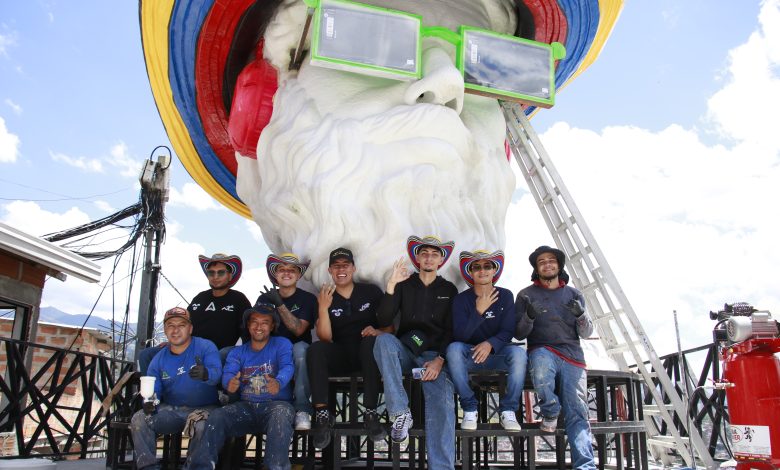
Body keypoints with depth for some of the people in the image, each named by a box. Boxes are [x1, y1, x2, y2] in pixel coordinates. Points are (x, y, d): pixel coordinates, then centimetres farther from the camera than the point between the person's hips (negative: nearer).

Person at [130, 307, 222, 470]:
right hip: (171, 410, 5)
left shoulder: (206, 347, -4)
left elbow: (216, 372, -21)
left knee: (204, 426, -36)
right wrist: (149, 402, -18)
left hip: (203, 408, -4)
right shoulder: (158, 360, 10)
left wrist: (206, 374, -47)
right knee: (139, 420, -16)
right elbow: (153, 390, 8)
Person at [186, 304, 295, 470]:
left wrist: (278, 383, -41)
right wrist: (230, 383, -32)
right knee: (216, 416, -24)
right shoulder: (237, 352, 17)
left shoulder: (282, 344, 6)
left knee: (280, 414, -38)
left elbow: (287, 367, -15)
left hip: (276, 403, -3)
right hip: (246, 406, 3)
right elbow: (228, 374, -3)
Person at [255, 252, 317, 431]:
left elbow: (299, 329, -11)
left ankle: (302, 410, -31)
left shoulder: (308, 299, 2)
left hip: (297, 357, -2)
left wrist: (280, 304, -19)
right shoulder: (265, 299, 11)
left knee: (300, 347, -37)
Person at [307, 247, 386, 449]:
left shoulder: (371, 292, 7)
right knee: (316, 349, -29)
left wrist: (379, 331, -17)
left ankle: (371, 413, -32)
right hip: (340, 357, 1)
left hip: (366, 355, -1)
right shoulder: (325, 298, 7)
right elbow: (325, 339, -4)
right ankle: (322, 415, -30)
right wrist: (323, 308, -18)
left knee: (370, 342, -35)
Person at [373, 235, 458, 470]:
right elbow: (384, 321, 1)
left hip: (435, 354, -1)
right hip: (404, 351, 1)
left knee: (442, 402, -27)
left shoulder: (449, 289, 14)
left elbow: (451, 330, 6)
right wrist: (391, 285, -11)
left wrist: (439, 360, -11)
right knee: (384, 340, -33)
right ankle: (400, 412, -31)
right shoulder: (404, 284, 13)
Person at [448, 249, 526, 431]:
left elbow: (508, 331, -7)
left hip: (497, 353, 1)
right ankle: (469, 410, -21)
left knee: (518, 352, -31)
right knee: (454, 349, -33)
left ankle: (508, 411, -17)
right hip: (470, 355, 0)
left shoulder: (505, 296, 0)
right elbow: (459, 335, -14)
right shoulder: (461, 299, -4)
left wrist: (490, 344, -28)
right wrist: (479, 312, -26)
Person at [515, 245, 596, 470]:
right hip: (543, 350, -2)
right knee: (541, 360, -38)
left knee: (577, 412, -14)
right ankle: (550, 413, -11)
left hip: (572, 354, 2)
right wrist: (529, 316, -16)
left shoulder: (573, 294, 18)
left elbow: (586, 332, 14)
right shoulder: (526, 295, 11)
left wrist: (581, 315, -9)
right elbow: (519, 334, 6)